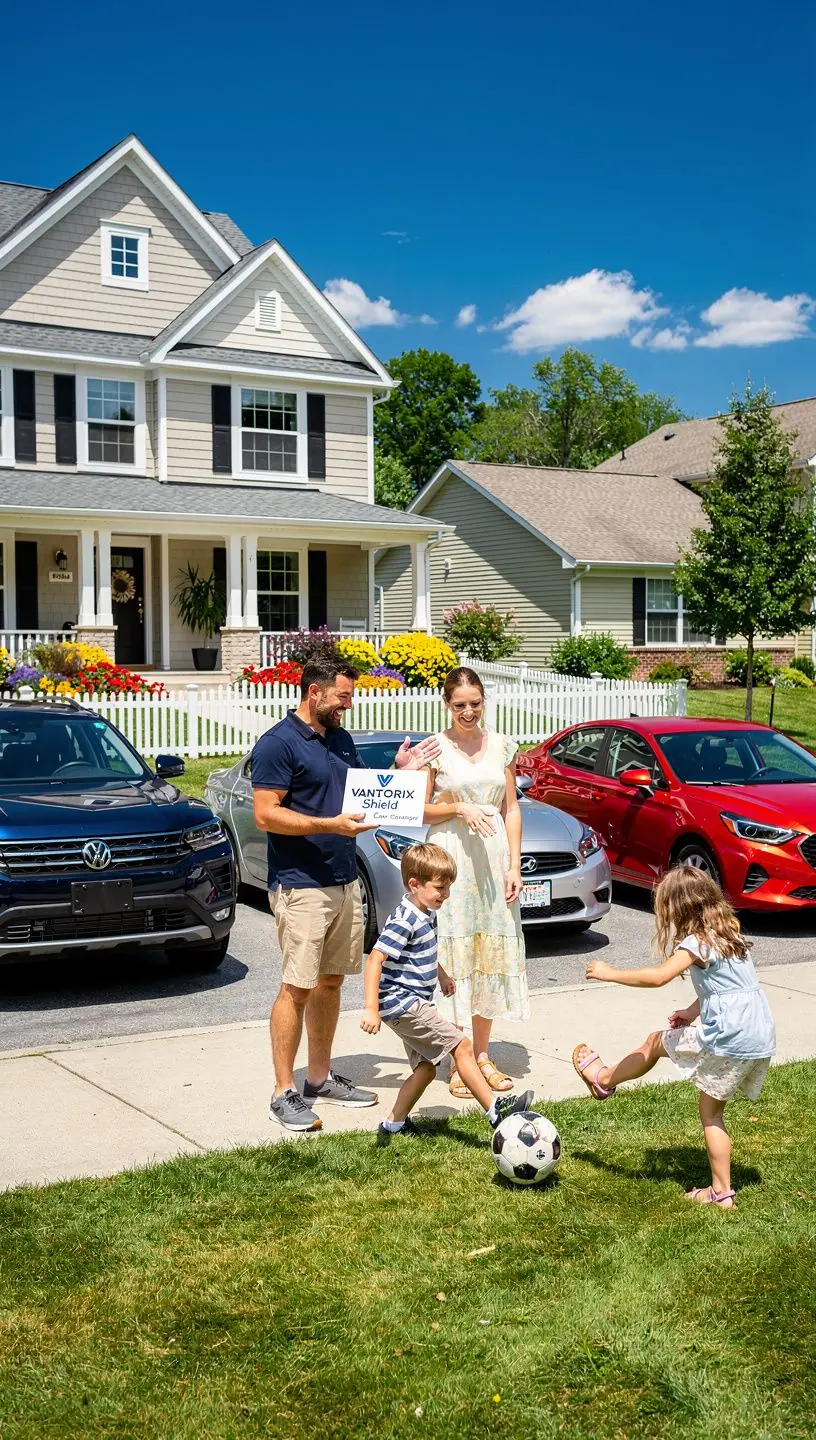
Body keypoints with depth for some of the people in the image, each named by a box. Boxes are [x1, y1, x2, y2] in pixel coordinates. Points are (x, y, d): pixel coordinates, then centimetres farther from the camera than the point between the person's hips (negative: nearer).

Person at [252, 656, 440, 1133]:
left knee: (331, 981, 14)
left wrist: (399, 771, 4)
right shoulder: (278, 743, -12)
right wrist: (330, 825, -24)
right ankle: (284, 1094, 0)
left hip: (345, 882, 8)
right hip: (301, 886, -8)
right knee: (298, 987, -6)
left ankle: (321, 1077, 25)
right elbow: (266, 813, -17)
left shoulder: (340, 739, 13)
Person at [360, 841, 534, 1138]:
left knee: (426, 1067, 14)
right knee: (461, 1046, -12)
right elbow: (375, 960, -28)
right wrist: (371, 1009, -33)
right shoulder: (404, 921, -21)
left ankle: (395, 1123, 23)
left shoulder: (426, 914, 9)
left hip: (413, 1004, 10)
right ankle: (495, 1109, -10)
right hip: (402, 1002, -10)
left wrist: (440, 975, 35)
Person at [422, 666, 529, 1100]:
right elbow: (420, 810, 0)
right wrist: (459, 808, -16)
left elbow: (511, 810, 9)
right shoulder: (435, 748, -1)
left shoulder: (501, 746, 8)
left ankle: (483, 1055, 18)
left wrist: (514, 865, 2)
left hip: (494, 857, 4)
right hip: (450, 857, -4)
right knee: (453, 956, -3)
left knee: (492, 952, 7)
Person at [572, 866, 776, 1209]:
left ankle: (603, 1079, 33)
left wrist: (609, 973, -14)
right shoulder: (728, 934, 15)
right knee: (711, 1110, 18)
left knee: (655, 1042, 13)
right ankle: (721, 1191, 18)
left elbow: (658, 976, -24)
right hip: (762, 1041, 8)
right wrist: (694, 1012, 18)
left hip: (729, 1039, -8)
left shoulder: (697, 942, -13)